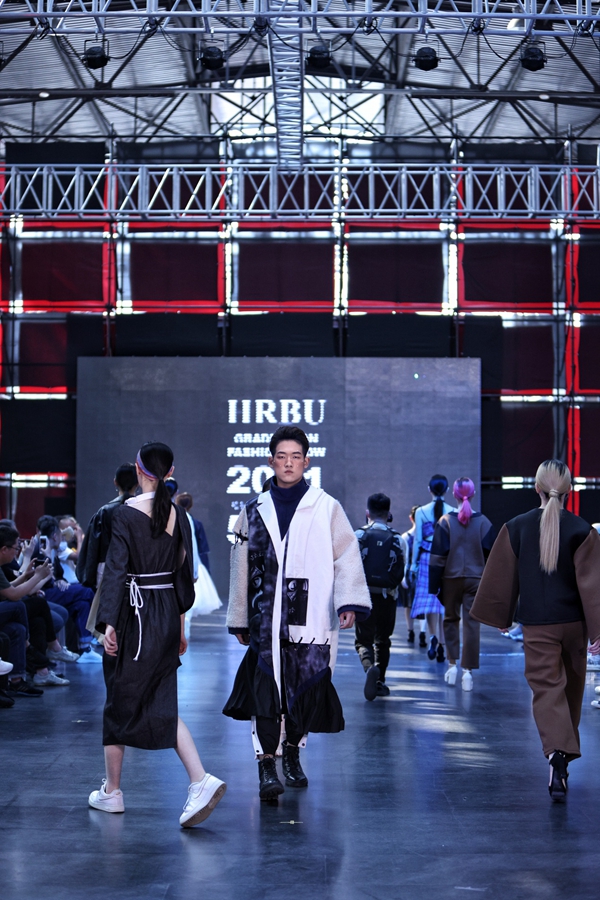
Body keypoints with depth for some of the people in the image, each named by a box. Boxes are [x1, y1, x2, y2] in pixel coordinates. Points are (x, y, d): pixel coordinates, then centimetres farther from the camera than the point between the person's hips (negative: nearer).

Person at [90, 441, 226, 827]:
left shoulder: (126, 514, -11)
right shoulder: (178, 515, 5)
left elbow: (116, 569, -15)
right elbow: (184, 571, 10)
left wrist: (108, 622, -15)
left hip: (135, 614, -5)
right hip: (168, 614, 5)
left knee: (120, 701, 9)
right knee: (163, 704, 8)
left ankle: (112, 791, 19)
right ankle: (201, 780, -9)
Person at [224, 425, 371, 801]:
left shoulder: (327, 508, 5)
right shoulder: (255, 511, 11)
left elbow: (346, 557, -2)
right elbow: (242, 567, 16)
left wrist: (350, 602, -16)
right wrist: (240, 619, 17)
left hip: (311, 619, -1)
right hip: (266, 618, 1)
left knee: (305, 689, 5)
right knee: (266, 688, -12)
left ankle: (293, 755, 27)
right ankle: (267, 766, -12)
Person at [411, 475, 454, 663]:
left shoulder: (421, 512, -2)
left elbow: (417, 540, 0)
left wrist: (413, 564, 7)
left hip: (427, 558, -1)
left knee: (428, 599, 2)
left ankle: (433, 636, -23)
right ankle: (441, 647, 9)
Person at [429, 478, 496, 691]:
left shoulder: (445, 522, -6)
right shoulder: (483, 523, -1)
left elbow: (438, 557, -6)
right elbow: (490, 555, 1)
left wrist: (434, 586, -2)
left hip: (451, 579, 0)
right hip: (476, 579, 0)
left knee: (450, 619, 17)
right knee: (471, 623, 2)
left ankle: (452, 664, 12)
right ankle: (468, 670, -2)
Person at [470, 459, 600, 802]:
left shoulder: (516, 527, -3)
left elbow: (501, 578, 3)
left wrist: (501, 617, 16)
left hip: (537, 625, -1)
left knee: (546, 688, -3)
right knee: (572, 687, 19)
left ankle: (558, 753, -25)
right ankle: (567, 750, 33)